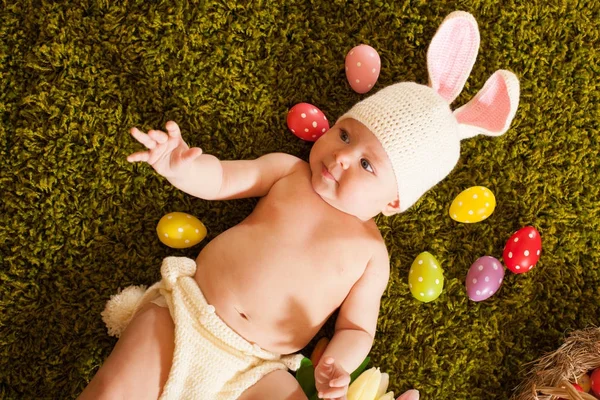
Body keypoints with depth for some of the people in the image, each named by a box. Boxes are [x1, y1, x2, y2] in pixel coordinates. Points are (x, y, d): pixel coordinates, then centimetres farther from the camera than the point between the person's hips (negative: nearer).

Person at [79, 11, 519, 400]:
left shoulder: (371, 252, 2)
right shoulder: (286, 171, 4)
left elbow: (357, 328, 4)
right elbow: (218, 180, 4)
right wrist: (181, 165, -19)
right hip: (183, 309, 1)